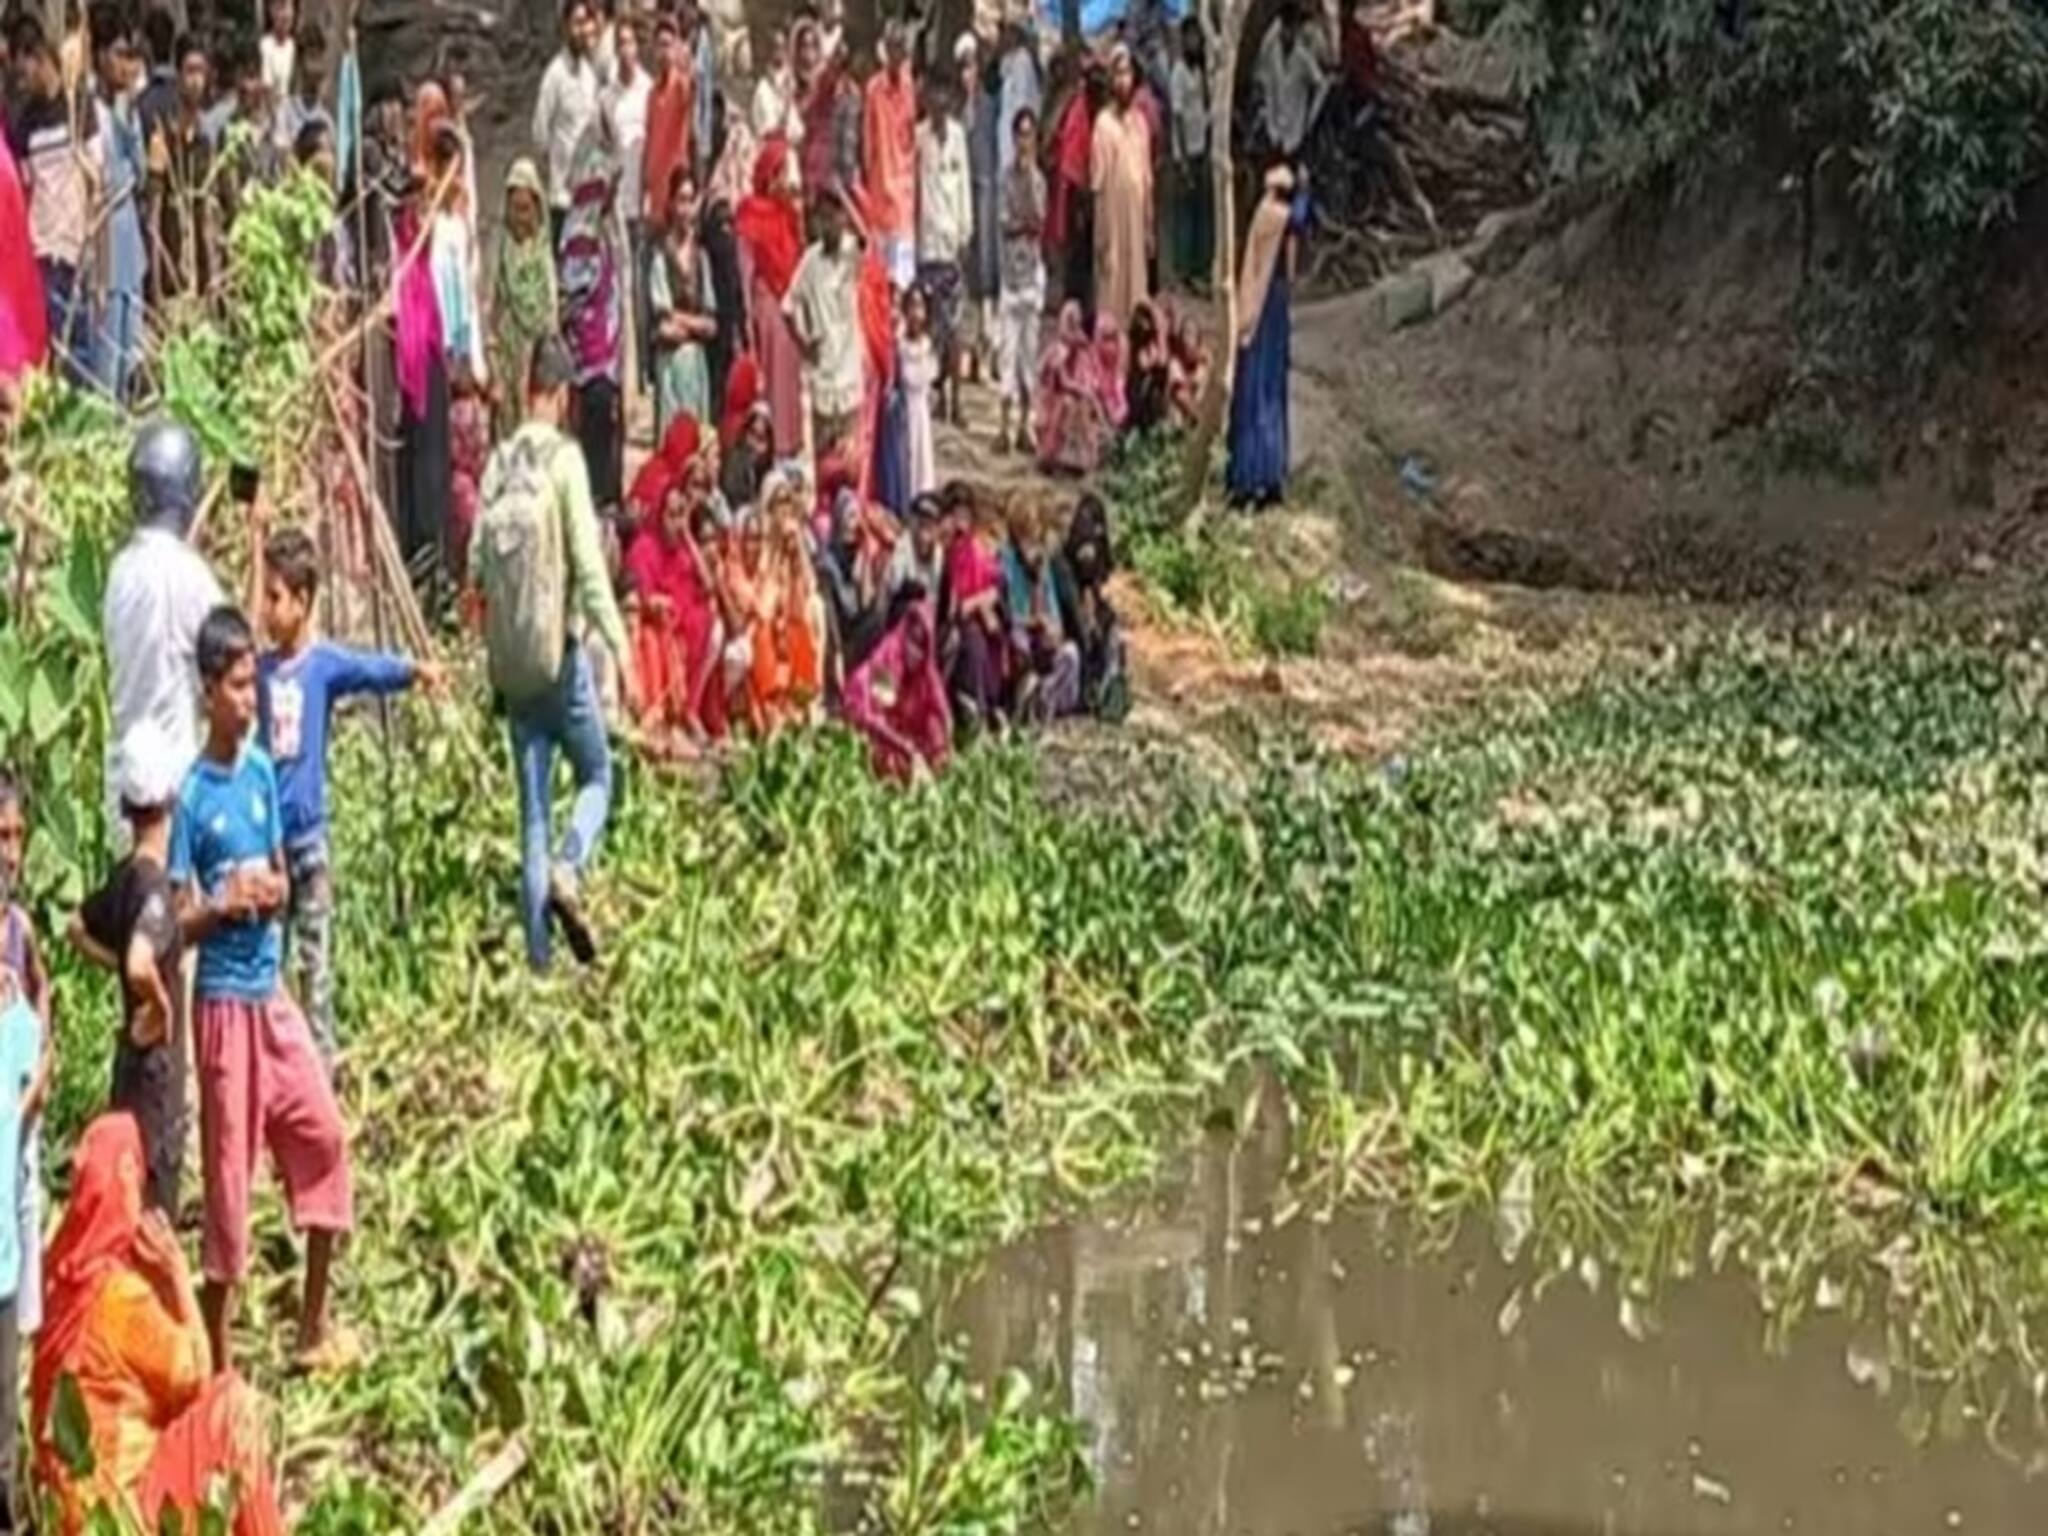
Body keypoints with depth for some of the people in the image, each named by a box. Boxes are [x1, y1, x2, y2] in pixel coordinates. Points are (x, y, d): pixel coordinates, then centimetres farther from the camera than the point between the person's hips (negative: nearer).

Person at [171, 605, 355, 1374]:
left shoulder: (262, 770, 6)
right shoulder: (190, 795, -12)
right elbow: (179, 919, -9)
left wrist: (275, 891, -8)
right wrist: (222, 905, -27)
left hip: (274, 988, 6)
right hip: (223, 999, -6)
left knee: (324, 1133, 6)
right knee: (230, 1167, -1)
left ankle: (315, 1320, 21)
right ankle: (219, 1357, 10)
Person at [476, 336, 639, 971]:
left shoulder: (498, 463, 6)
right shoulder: (564, 457, -8)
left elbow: (479, 565, 6)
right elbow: (589, 565, -14)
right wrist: (622, 653, -12)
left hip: (510, 660, 5)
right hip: (559, 650, -5)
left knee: (532, 809, 7)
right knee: (596, 776, 13)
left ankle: (539, 953, 5)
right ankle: (568, 870, -14)